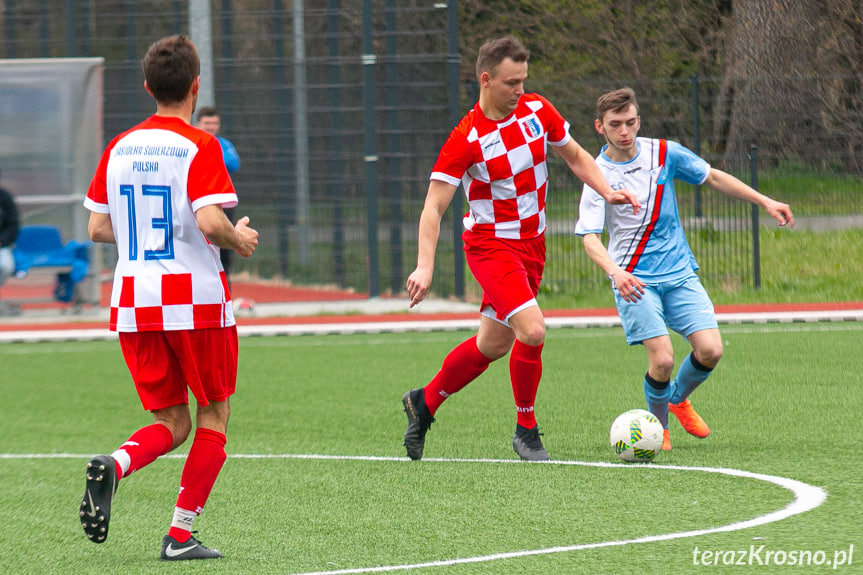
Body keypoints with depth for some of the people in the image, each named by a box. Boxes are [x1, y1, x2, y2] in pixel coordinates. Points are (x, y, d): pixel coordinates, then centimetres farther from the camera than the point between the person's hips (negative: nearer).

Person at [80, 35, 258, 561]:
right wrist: (238, 239, -1)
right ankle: (181, 534, 3)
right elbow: (210, 221, -22)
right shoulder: (200, 147, -10)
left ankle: (114, 465, -18)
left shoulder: (119, 148, 7)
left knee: (172, 423, 13)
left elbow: (98, 228, 10)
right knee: (214, 417, 11)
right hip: (196, 300, -5)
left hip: (133, 302, 5)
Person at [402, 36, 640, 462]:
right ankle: (526, 430, -4)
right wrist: (425, 267, -30)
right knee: (532, 331, -22)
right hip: (491, 245, -7)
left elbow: (575, 156, 14)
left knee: (493, 344, 14)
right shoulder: (466, 139, -19)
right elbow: (433, 207, -19)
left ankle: (424, 403, 35)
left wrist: (607, 192, -2)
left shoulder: (537, 111, -2)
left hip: (531, 243, 7)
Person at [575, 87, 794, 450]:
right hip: (633, 280, -4)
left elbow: (713, 178, 14)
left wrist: (764, 202, 10)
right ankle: (658, 425, 11)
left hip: (679, 271, 4)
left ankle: (678, 398, 22)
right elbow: (590, 237, -19)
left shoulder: (664, 153, 0)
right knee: (662, 360, -18)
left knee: (710, 350, -10)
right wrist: (615, 272, -38)